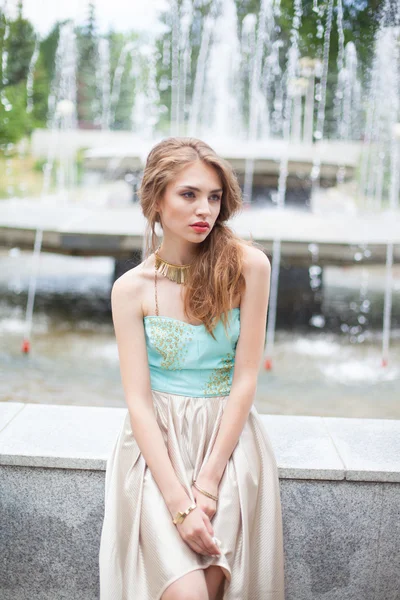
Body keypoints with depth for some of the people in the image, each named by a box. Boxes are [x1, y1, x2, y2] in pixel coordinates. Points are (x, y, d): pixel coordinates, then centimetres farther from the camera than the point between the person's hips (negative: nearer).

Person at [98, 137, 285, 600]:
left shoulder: (247, 267, -5)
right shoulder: (131, 289, -4)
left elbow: (245, 379, -6)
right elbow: (138, 401, -8)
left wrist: (208, 480, -12)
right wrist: (178, 501, -18)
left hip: (228, 439, 1)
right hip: (157, 443, 0)